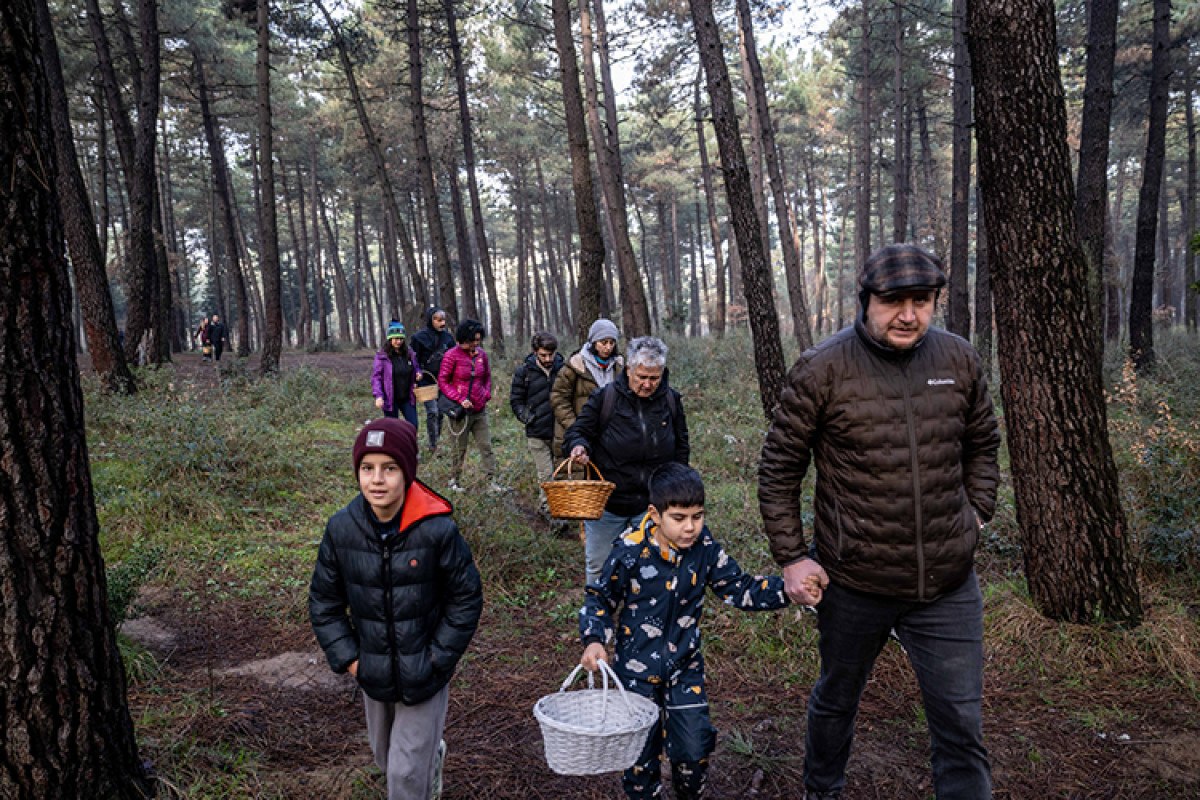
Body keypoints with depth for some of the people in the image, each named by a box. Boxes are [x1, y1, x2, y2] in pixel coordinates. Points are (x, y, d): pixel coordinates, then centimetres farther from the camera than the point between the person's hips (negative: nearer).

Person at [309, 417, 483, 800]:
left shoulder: (438, 530, -23)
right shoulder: (341, 529, -13)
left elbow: (466, 598, -10)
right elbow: (324, 602, 0)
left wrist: (438, 658, -10)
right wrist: (348, 658, -4)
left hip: (424, 677, -4)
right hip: (374, 674, 4)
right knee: (386, 758, 25)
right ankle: (432, 751, 56)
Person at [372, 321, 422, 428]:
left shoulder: (410, 354, 5)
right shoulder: (382, 356, -8)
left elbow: (416, 368, 21)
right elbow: (376, 376, -9)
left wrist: (418, 373, -3)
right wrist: (378, 396, -19)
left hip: (407, 398, 4)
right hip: (390, 399, -4)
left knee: (413, 425, 3)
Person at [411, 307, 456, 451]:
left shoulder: (447, 337, 5)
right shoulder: (419, 337, -7)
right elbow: (414, 359, -3)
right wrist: (417, 376, -9)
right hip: (427, 381, -4)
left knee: (440, 412, 9)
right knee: (432, 412, -11)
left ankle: (437, 441, 20)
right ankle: (433, 445, -5)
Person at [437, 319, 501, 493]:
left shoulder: (481, 355, 4)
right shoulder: (452, 355, -10)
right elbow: (442, 381, -8)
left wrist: (486, 394, 1)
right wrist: (460, 399, -16)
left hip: (480, 410, 4)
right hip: (460, 410, -4)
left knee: (486, 446, 1)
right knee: (459, 448, 7)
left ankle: (491, 482, 3)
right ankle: (454, 481, 22)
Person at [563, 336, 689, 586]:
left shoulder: (671, 400, 1)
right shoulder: (605, 397, -9)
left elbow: (681, 446, 14)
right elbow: (577, 432, -2)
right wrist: (579, 446, -25)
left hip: (653, 503, 2)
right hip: (607, 501, -2)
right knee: (599, 567, 10)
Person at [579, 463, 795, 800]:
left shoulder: (704, 548, -11)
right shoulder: (630, 552, -20)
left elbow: (739, 589, -3)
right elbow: (599, 598, -6)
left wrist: (787, 589, -16)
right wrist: (594, 640, -20)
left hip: (685, 665, 3)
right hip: (637, 667, -2)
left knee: (694, 749, 6)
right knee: (641, 749, 10)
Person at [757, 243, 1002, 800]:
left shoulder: (959, 361, -1)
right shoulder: (822, 369, -13)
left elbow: (981, 444, 16)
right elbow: (778, 468, -6)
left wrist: (977, 513, 6)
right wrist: (791, 557, -8)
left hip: (949, 586, 2)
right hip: (854, 582, -1)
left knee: (962, 726, 5)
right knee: (836, 701, 22)